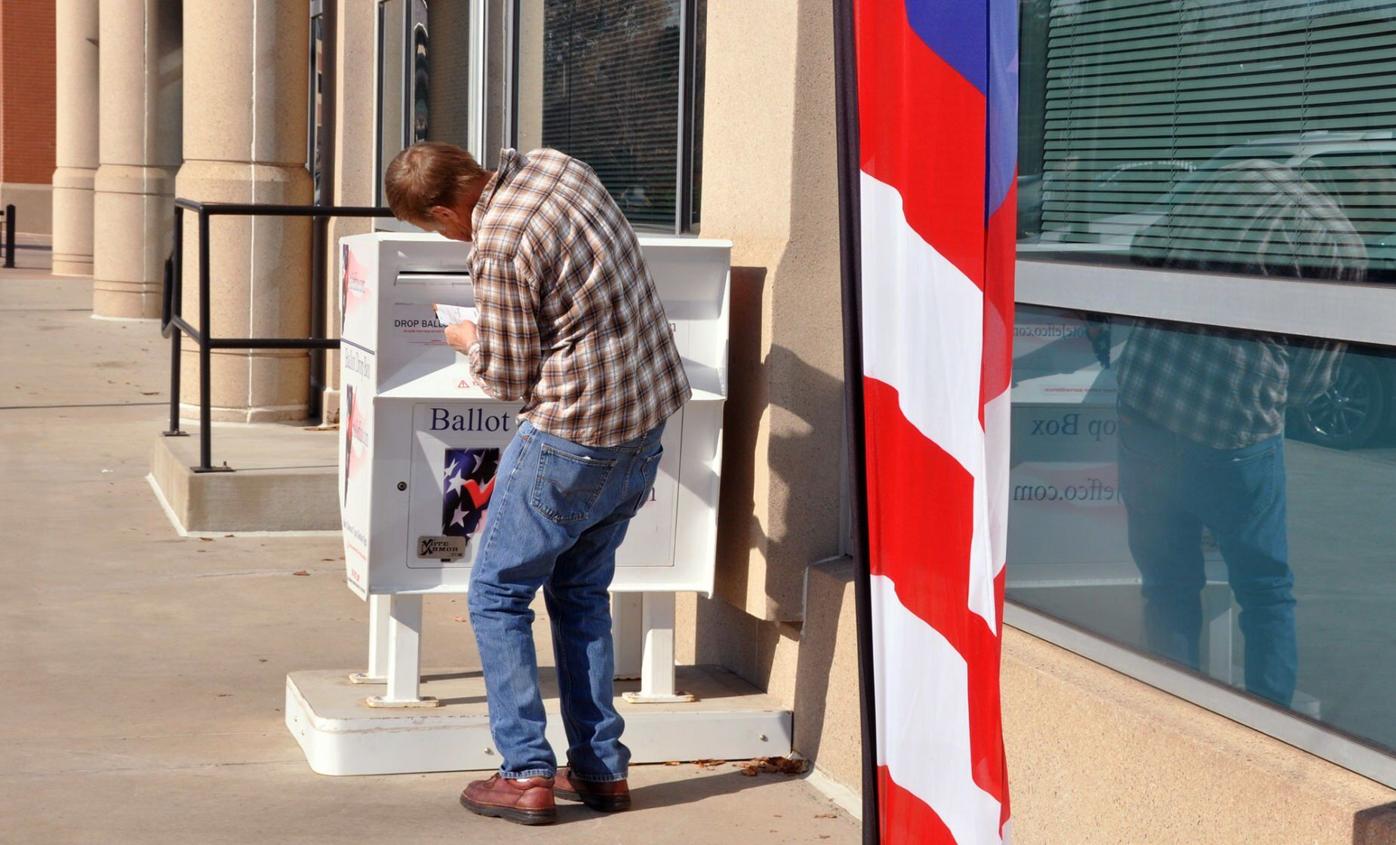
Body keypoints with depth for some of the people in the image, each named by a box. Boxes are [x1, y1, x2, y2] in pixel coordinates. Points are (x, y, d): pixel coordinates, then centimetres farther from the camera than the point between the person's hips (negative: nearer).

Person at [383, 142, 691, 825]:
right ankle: (601, 767, 21)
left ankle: (526, 775, 2)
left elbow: (509, 379, -11)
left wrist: (467, 341, 8)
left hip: (573, 437, -9)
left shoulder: (498, 247, -21)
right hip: (647, 419, 9)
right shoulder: (557, 165, 3)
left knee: (497, 595, 5)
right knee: (581, 590, 19)